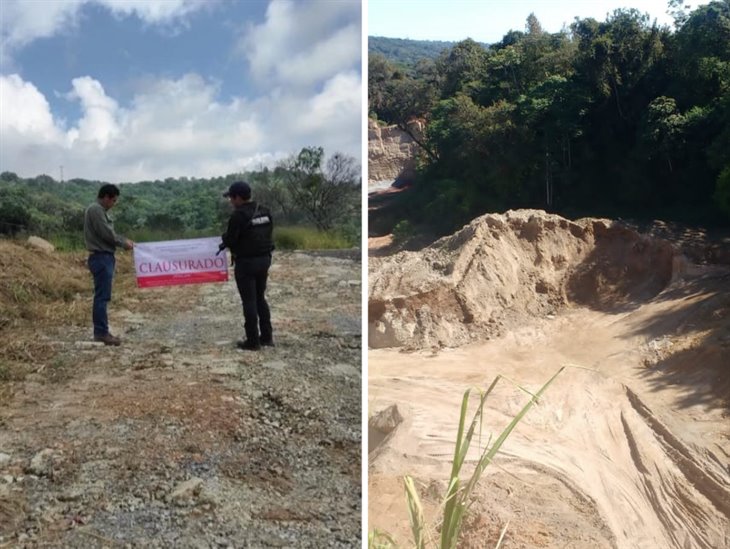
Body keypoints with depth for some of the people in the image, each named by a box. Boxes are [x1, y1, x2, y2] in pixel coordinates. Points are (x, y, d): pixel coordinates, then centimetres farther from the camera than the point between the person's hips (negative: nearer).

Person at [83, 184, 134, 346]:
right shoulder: (96, 209, -12)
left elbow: (108, 233, 20)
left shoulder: (99, 210, 19)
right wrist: (123, 242, -5)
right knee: (102, 297, -9)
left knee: (102, 296, 10)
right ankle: (101, 332, -7)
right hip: (101, 258, -11)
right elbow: (107, 234, -17)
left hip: (104, 257, 11)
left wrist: (123, 241, 9)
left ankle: (101, 331, 14)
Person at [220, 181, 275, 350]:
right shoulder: (265, 212, 6)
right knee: (260, 299, 17)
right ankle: (266, 337, 20)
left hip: (246, 263, -7)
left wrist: (225, 241, 8)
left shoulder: (239, 215, -17)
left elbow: (230, 240, -14)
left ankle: (253, 341, 6)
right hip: (264, 259, 7)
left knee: (249, 302, 1)